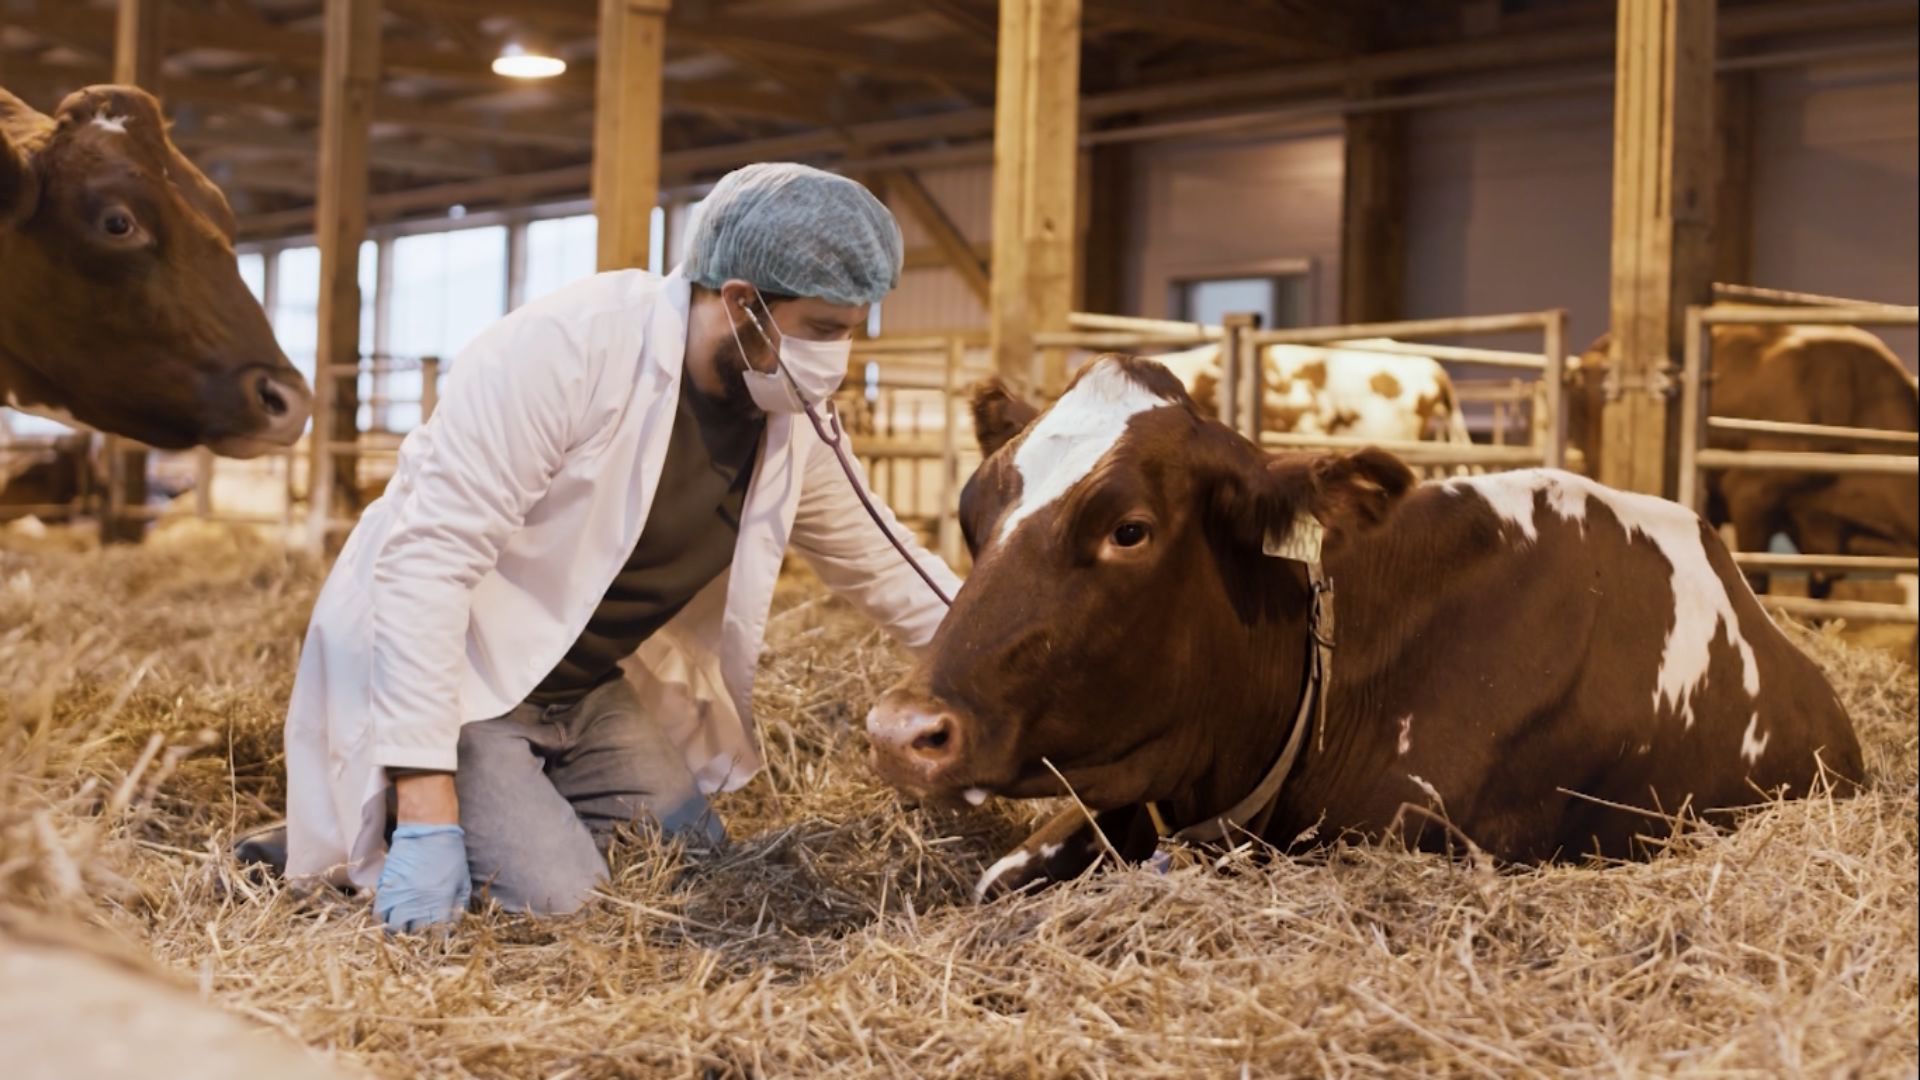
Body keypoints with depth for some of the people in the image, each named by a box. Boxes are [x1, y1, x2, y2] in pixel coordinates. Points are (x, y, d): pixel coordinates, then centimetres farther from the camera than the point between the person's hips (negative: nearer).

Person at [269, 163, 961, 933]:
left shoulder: (792, 426, -6)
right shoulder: (563, 350, -28)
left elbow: (888, 571, 11)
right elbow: (426, 560, -30)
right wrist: (427, 812, -32)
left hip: (592, 692, 7)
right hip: (450, 677, -7)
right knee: (555, 902, -20)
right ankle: (356, 843, 5)